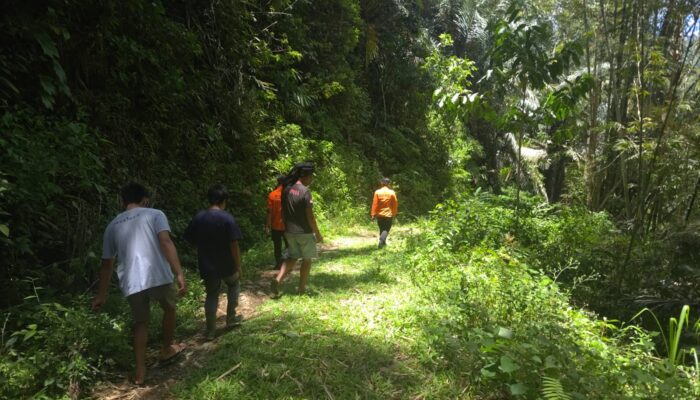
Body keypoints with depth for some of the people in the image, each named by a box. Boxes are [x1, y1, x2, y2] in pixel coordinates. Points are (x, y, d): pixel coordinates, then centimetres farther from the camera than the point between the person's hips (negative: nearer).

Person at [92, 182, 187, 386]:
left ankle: (140, 371, 20)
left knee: (140, 322, 20)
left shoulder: (113, 225, 16)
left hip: (131, 283, 3)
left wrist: (101, 294, 26)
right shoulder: (154, 214, 4)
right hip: (158, 276, -3)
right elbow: (166, 243, -12)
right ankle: (166, 350, 40)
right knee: (169, 309, 24)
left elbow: (107, 263, 18)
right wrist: (179, 274, -16)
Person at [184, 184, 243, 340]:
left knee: (211, 296, 16)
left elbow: (191, 240, 7)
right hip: (227, 265, -3)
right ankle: (231, 318, 28)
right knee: (234, 285, 25)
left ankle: (211, 331, 18)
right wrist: (238, 265, -8)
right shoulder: (227, 218, -16)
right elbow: (234, 245, -17)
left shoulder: (198, 218, -1)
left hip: (207, 266, 3)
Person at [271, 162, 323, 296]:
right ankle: (302, 288, 17)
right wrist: (318, 234, -9)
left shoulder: (286, 189, 4)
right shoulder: (305, 191, -17)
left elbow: (283, 211, 11)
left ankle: (277, 279, -2)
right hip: (305, 232, -6)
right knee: (306, 259, 10)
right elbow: (310, 216, -18)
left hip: (290, 231, 6)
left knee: (292, 257, 18)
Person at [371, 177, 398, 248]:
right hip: (389, 214, -2)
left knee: (381, 229, 17)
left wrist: (373, 214, -1)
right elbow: (395, 204, -1)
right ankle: (381, 240, -20)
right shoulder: (392, 193, -5)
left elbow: (374, 204, -6)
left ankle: (383, 242, 25)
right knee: (386, 229, 2)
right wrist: (394, 214, 10)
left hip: (379, 214, 2)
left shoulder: (377, 192, -5)